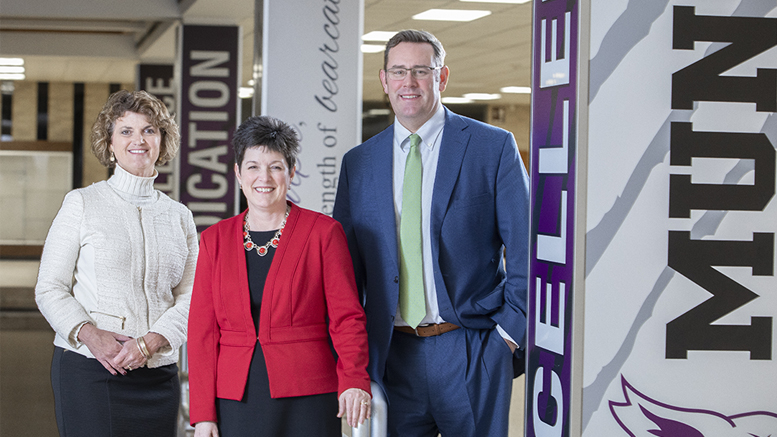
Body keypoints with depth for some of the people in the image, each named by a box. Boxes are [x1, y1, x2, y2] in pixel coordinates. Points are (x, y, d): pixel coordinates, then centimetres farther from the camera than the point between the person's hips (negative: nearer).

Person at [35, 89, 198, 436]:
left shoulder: (179, 216, 12)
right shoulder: (82, 204, 5)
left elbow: (190, 298, 6)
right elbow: (49, 290, 1)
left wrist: (148, 342, -11)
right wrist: (89, 334, -15)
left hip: (158, 375, 3)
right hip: (87, 370, -3)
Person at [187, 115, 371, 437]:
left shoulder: (323, 232, 3)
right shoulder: (215, 239, 10)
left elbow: (347, 317, -1)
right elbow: (203, 328, 8)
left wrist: (354, 380, -18)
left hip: (306, 400, -2)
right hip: (235, 402, 2)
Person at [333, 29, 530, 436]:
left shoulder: (493, 147, 0)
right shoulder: (358, 162, 10)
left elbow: (525, 250, 0)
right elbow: (346, 262, 13)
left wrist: (509, 331, -7)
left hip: (471, 352, -3)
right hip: (391, 354, 3)